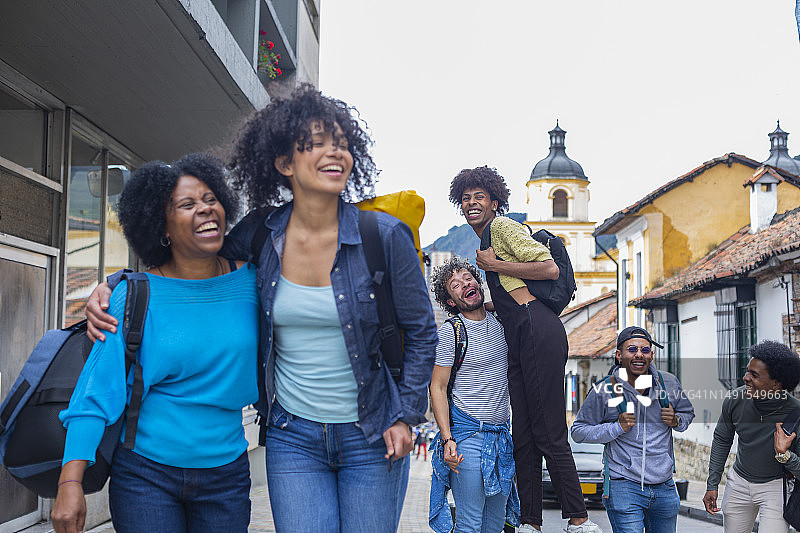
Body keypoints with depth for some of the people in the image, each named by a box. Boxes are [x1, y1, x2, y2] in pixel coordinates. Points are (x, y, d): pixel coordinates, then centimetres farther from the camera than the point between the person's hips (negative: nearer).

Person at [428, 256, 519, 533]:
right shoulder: (449, 333, -7)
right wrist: (447, 440, -17)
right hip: (468, 434, -6)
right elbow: (438, 388, -9)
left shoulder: (500, 323, 9)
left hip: (502, 433, 6)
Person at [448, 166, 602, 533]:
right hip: (518, 338, 10)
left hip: (538, 330, -10)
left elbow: (550, 269, -11)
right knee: (523, 436, 6)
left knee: (548, 432, -9)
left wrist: (495, 265, -6)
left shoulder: (503, 226, 0)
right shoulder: (485, 240, 27)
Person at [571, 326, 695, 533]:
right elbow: (578, 431, -2)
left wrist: (676, 421, -3)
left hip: (664, 488, 4)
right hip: (624, 487, -4)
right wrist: (617, 427, -15)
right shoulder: (604, 390, -8)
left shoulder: (669, 384, 3)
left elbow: (688, 412, 21)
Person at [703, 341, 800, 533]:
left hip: (776, 486, -3)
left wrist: (784, 455, -35)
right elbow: (722, 440, 4)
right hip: (739, 482, 3)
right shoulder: (735, 400, -16)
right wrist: (712, 485, 3)